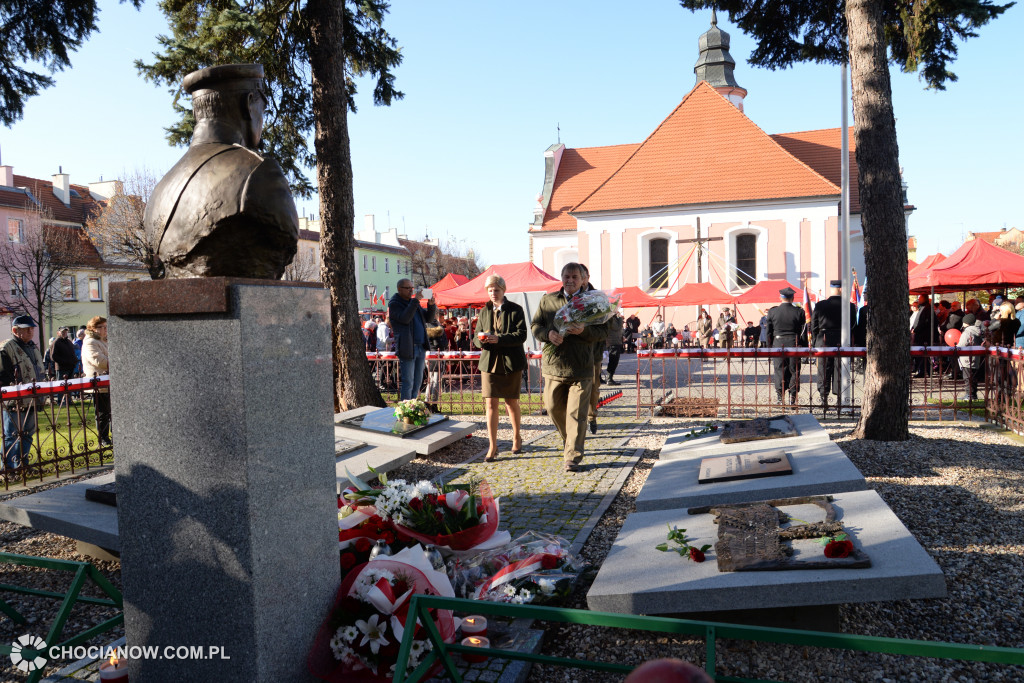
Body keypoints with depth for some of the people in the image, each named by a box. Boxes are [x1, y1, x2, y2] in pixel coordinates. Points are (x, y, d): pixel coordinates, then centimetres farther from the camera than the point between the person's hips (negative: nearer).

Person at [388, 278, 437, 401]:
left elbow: (429, 318, 17)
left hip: (421, 348, 7)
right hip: (407, 348, -7)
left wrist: (431, 305, -1)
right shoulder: (394, 304, -3)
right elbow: (405, 318, -21)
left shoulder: (414, 302, 19)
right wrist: (415, 300, -20)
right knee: (407, 382, -6)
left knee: (418, 381, 10)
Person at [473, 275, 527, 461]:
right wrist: (481, 339, -12)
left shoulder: (515, 310, -2)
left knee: (511, 403, 8)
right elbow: (476, 338, 12)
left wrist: (499, 339, -24)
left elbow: (521, 335, -12)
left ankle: (517, 437, 31)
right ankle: (492, 447, 2)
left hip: (511, 363, -3)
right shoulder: (484, 311, 10)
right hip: (489, 362, 3)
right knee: (491, 404, -3)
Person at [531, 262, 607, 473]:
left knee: (576, 414, -4)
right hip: (553, 364, 3)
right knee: (554, 408, 12)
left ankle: (572, 457, 3)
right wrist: (548, 334, -12)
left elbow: (603, 331, 0)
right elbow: (535, 326, 10)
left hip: (580, 368, -3)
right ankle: (569, 440, 38)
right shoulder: (547, 300, 9)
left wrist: (583, 331, -20)